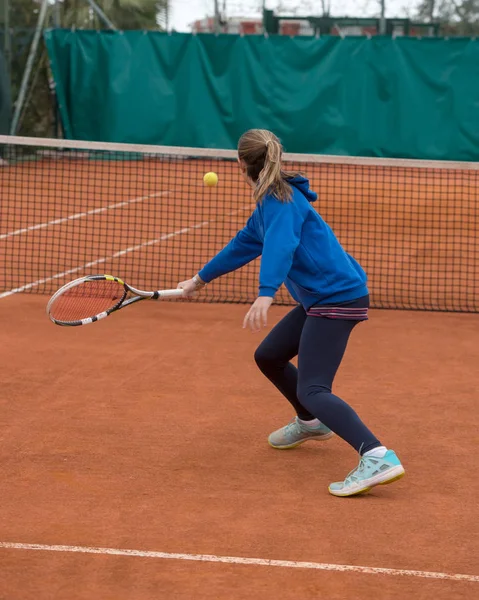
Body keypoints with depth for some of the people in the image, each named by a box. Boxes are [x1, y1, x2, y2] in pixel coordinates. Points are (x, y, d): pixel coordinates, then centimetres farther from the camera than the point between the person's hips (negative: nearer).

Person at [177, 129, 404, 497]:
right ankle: (311, 423, 45)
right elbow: (244, 245, 29)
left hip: (338, 298, -10)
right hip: (318, 299, 10)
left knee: (312, 390, -18)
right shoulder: (268, 203, 15)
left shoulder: (282, 201, -15)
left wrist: (265, 296, -48)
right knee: (268, 357, 23)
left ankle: (378, 458, -33)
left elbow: (280, 246, -34)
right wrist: (200, 280, 40)